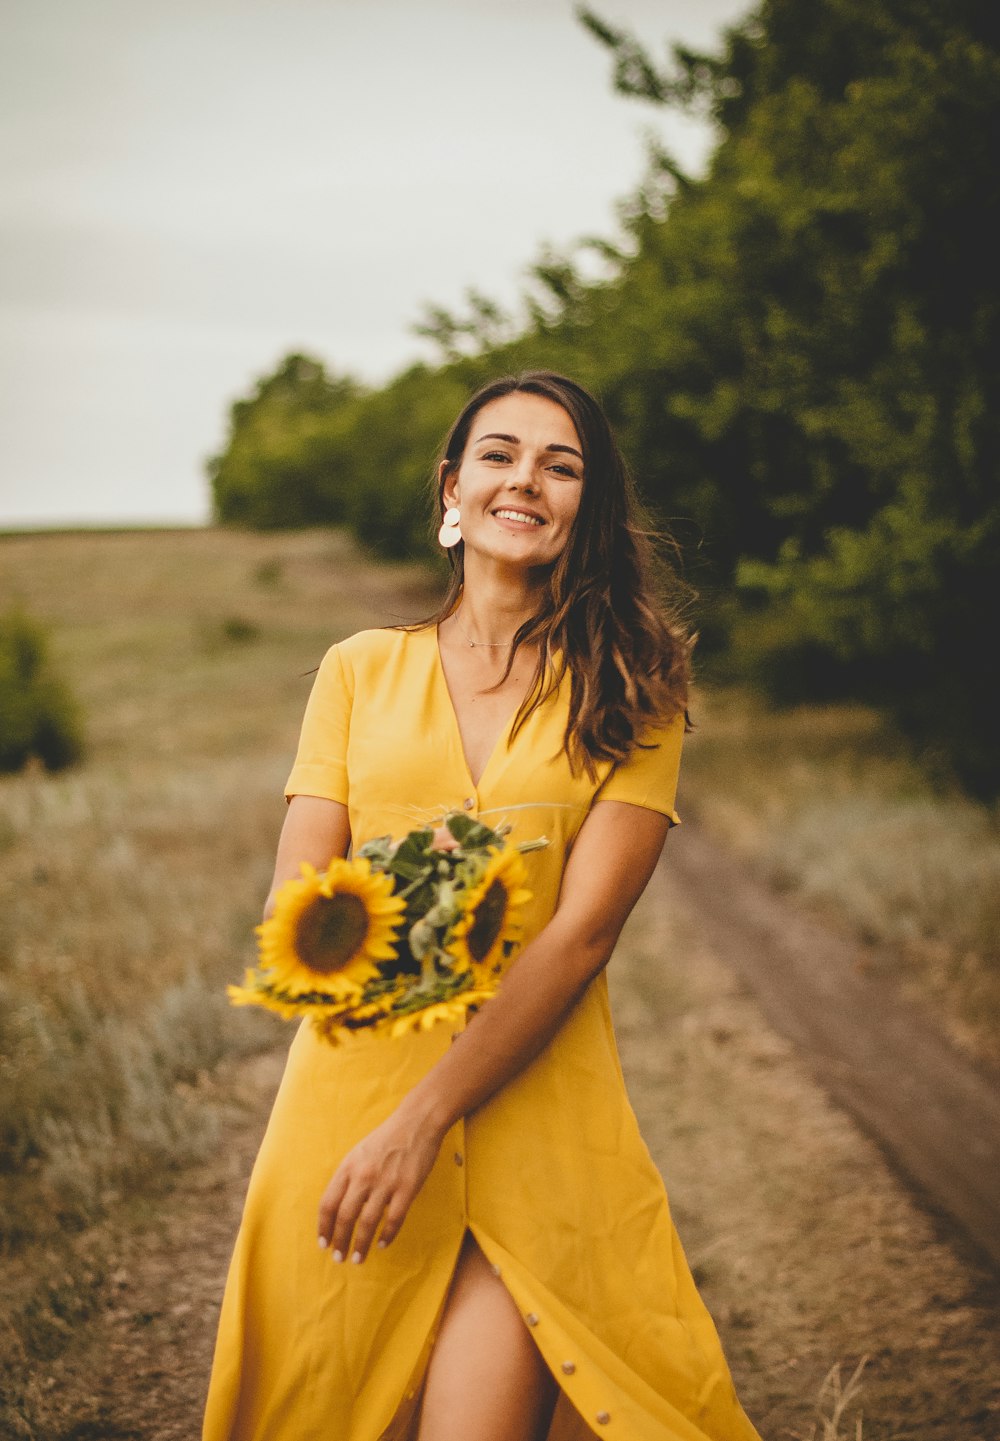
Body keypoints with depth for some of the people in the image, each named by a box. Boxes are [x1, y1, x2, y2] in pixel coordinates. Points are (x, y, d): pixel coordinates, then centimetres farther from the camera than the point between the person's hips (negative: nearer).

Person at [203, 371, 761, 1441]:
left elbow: (585, 928, -7)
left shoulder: (629, 688, 4)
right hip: (348, 1092, 2)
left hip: (538, 1106, -2)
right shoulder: (359, 670, 11)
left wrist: (424, 1118, -15)